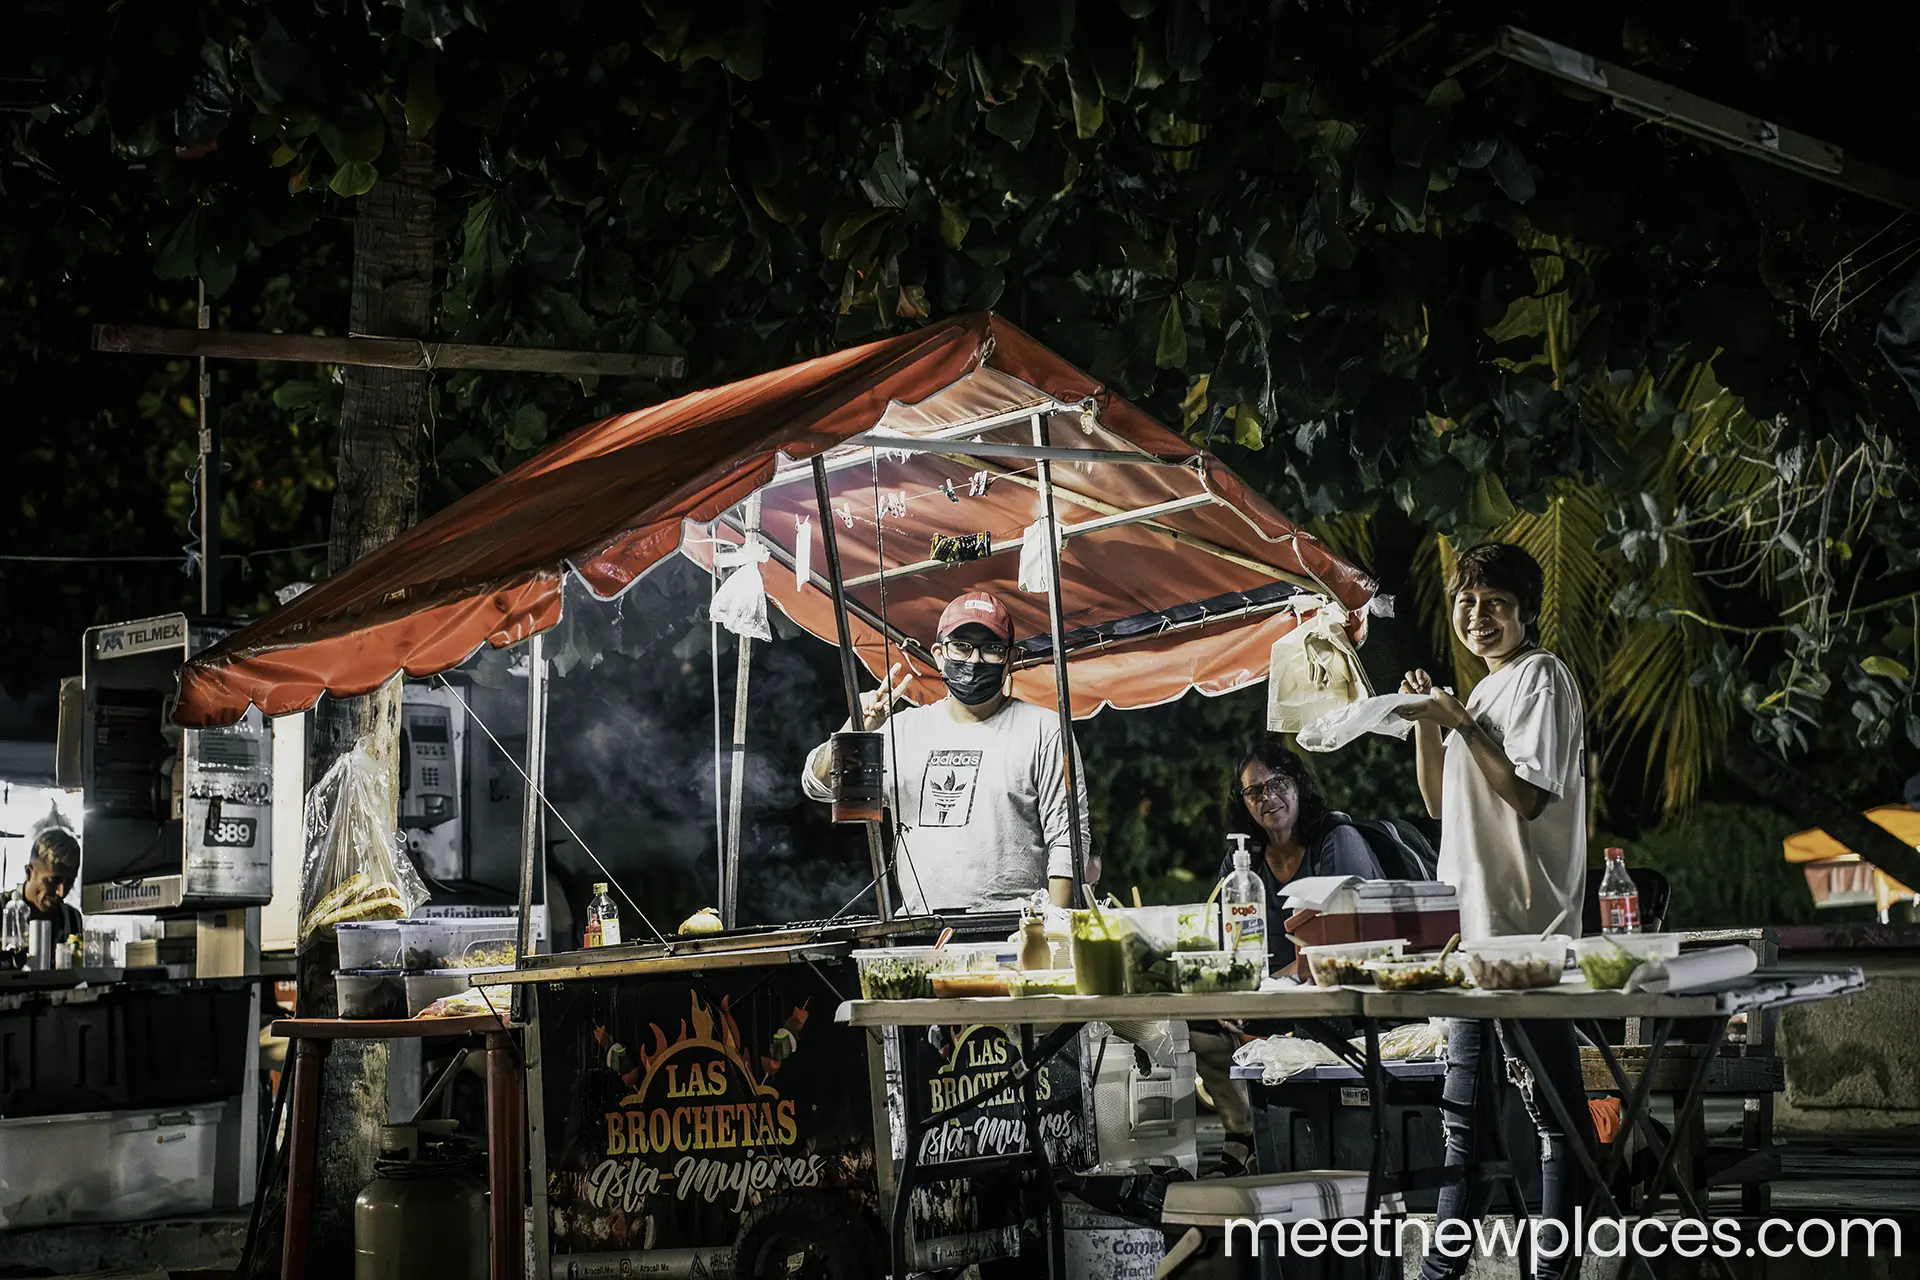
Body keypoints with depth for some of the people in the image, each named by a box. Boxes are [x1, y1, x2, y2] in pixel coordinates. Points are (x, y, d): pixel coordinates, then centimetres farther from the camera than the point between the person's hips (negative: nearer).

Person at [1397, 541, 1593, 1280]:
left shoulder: (1540, 676, -7)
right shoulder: (1486, 691, 20)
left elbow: (1528, 794, -17)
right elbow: (1440, 802, 21)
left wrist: (1460, 722, -14)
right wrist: (1427, 723, 8)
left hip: (1527, 927, -10)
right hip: (1476, 923, 10)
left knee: (1552, 1107, -5)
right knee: (1466, 1108, 14)